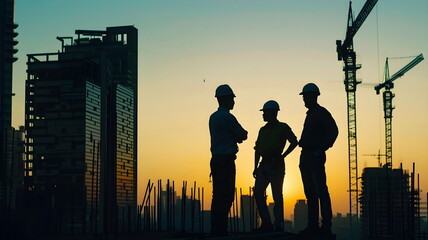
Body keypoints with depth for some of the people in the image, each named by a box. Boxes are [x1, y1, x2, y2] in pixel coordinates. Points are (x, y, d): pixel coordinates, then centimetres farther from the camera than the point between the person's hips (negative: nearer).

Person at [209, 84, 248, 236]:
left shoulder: (213, 117, 17)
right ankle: (220, 230, -10)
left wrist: (237, 136, 6)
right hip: (226, 161, -9)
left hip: (216, 160, 9)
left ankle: (216, 229, 9)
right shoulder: (227, 117, -11)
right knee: (226, 196, -8)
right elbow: (243, 135, -2)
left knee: (218, 196, 9)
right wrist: (240, 134, 18)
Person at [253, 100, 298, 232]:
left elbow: (294, 142, 0)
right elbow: (257, 149, 18)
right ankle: (266, 223, 1)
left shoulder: (282, 127, 1)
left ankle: (279, 226, 3)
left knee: (277, 196, -3)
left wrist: (282, 156, -6)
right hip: (264, 165, 6)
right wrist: (256, 167, 11)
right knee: (258, 193, -4)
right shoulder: (263, 130, 17)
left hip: (276, 165, -6)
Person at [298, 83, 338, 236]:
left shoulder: (321, 113, -6)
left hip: (315, 156, -10)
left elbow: (333, 131, -17)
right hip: (306, 155, 10)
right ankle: (312, 225, 10)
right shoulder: (310, 114, 21)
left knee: (320, 190, -11)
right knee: (310, 192, 8)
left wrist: (321, 149, -17)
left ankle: (326, 225, -12)